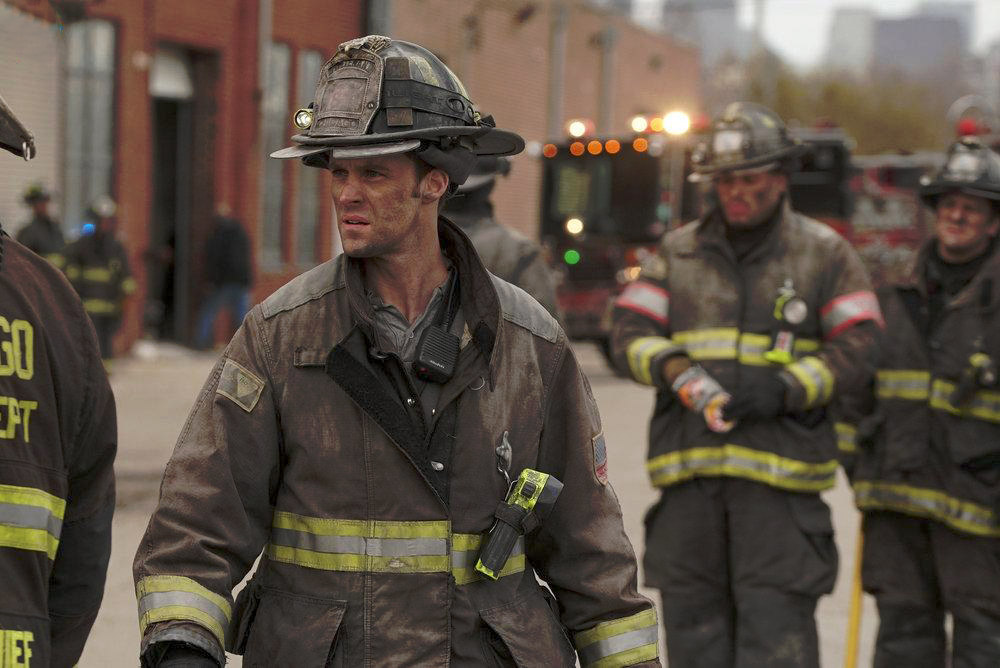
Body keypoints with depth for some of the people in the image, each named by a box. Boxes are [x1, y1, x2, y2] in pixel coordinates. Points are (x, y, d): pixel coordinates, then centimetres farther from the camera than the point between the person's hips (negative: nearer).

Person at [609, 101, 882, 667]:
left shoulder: (825, 253, 7)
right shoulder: (678, 251, 14)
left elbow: (856, 350, 0)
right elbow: (629, 331, 6)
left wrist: (783, 390, -14)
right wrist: (675, 370, -15)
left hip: (780, 470, -3)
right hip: (689, 470, 3)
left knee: (775, 621, -8)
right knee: (693, 615, 8)